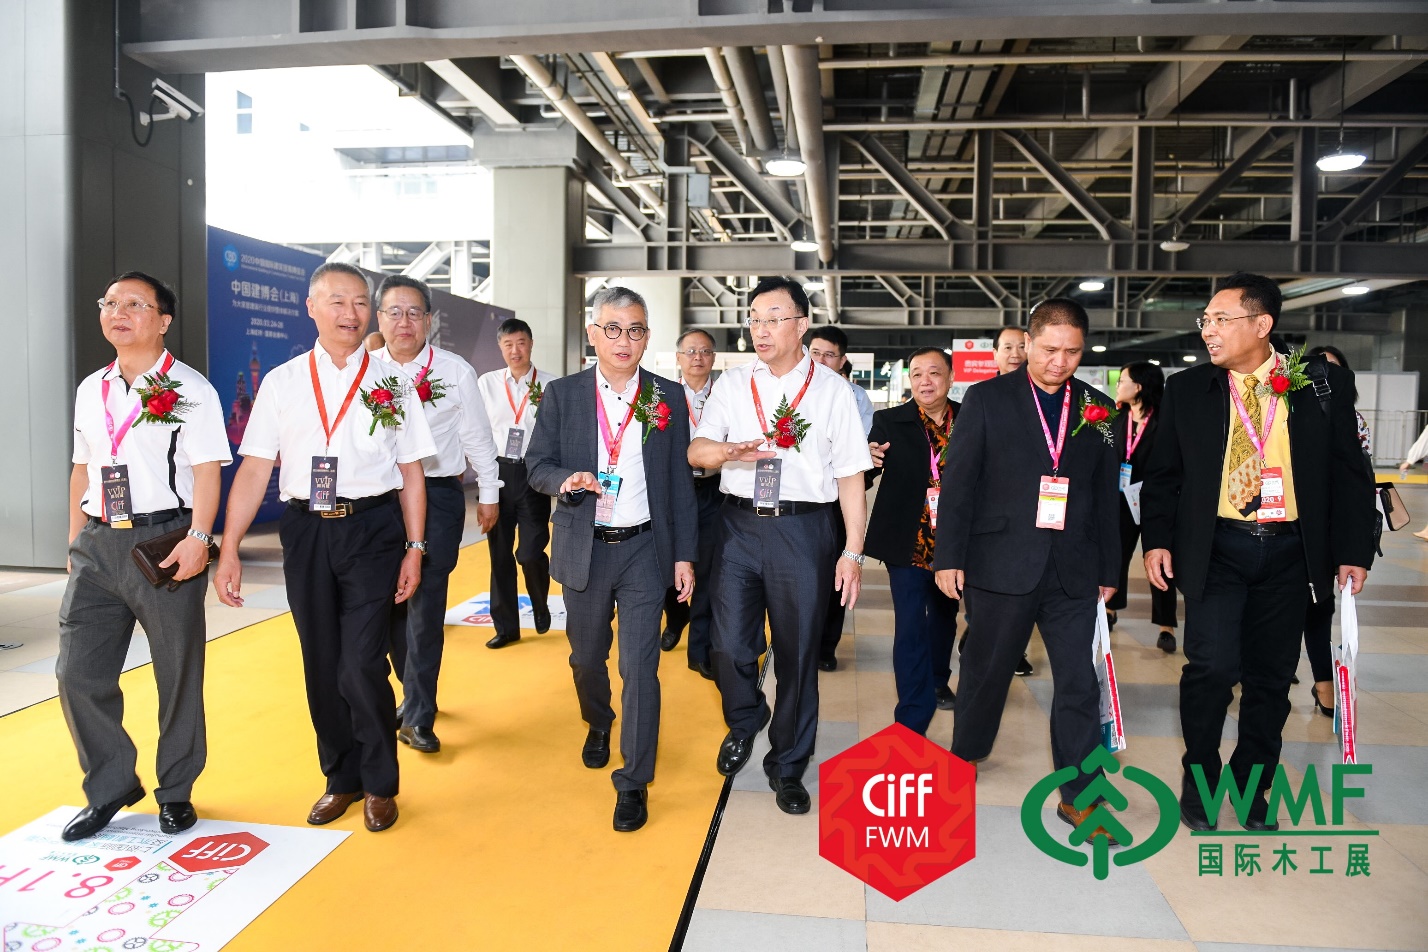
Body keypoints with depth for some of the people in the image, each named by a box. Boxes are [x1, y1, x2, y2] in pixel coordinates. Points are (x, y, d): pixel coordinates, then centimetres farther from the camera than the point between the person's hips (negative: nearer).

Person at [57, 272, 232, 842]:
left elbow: (207, 469, -10)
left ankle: (176, 793, 23)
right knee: (78, 673, 6)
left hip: (165, 542, -5)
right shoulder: (91, 390, 15)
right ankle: (110, 789, 25)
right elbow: (83, 469, 18)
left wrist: (197, 538, -20)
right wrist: (76, 540, 13)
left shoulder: (189, 389, -4)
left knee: (178, 674, 5)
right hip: (98, 543, 6)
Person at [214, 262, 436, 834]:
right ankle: (342, 779, 31)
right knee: (321, 664, 11)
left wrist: (415, 548, -1)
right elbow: (254, 470, 3)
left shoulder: (391, 384, 3)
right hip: (305, 529, 2)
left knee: (362, 664, -6)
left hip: (372, 529, -2)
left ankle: (380, 785, 17)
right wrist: (229, 551, -2)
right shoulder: (282, 383, 6)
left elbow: (411, 471, 3)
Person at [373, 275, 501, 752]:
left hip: (437, 496, -3)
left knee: (425, 604, -4)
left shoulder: (455, 371, -2)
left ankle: (417, 717, 5)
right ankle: (414, 692, 33)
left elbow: (477, 436, 4)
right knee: (390, 602, 12)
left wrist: (489, 494, 7)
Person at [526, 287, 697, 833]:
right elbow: (537, 465, 2)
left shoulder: (667, 397, 0)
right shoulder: (562, 395, 0)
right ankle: (598, 725, 48)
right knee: (587, 657, 18)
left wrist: (685, 555, -1)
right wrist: (566, 478, -21)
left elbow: (680, 481, 2)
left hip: (644, 549, -1)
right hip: (584, 549, 2)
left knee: (639, 665, -3)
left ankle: (634, 782, 11)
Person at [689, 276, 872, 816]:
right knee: (729, 647, 5)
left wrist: (853, 552, -5)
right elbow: (696, 451, -1)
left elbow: (851, 476, -1)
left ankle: (787, 767, 30)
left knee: (798, 653, 8)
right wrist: (732, 450, -25)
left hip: (803, 529, -2)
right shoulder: (733, 384, 7)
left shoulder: (831, 389, 0)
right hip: (739, 525, 2)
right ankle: (744, 723, 39)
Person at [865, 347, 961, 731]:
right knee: (911, 626, -4)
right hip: (908, 541, -3)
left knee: (944, 615, 23)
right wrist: (867, 462, -32)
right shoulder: (889, 421, -6)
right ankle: (912, 721, 2)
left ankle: (938, 681, 47)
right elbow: (862, 481, -11)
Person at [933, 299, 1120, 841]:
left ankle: (1078, 795, 17)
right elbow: (958, 482, -4)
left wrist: (1109, 568, 11)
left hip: (1073, 571, 2)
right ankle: (964, 757, 36)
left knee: (1080, 682, 3)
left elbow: (1106, 495, 10)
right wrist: (949, 557, -9)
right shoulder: (986, 399, -2)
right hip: (1001, 565, -2)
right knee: (986, 670, 13)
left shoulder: (1099, 410, 7)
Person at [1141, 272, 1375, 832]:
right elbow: (1163, 474, 6)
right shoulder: (1187, 390, 3)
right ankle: (1198, 779, 14)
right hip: (1215, 549, -1)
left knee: (1271, 676, 9)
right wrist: (1157, 539, -3)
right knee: (1212, 666, -10)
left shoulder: (1324, 384, 2)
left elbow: (1350, 473, 6)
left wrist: (1355, 550, 2)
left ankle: (1252, 787, 29)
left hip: (1290, 553, 1)